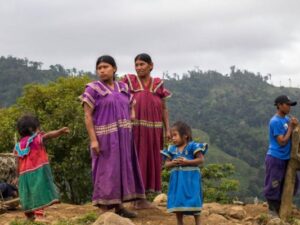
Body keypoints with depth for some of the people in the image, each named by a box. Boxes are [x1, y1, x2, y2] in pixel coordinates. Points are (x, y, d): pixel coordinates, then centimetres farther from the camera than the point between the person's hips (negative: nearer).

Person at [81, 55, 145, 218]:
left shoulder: (123, 88, 10)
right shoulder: (93, 89, -5)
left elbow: (131, 108, 19)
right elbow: (87, 116, -9)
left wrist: (130, 127, 3)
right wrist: (93, 139, -17)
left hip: (123, 137, 6)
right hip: (105, 137, -6)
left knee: (122, 169, 7)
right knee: (106, 171, -5)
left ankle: (119, 207, 15)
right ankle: (104, 210, 0)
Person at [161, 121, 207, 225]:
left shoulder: (192, 146, -6)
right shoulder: (172, 149, 7)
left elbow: (201, 159, -12)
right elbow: (166, 164, 7)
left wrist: (186, 162, -19)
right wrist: (173, 163, -16)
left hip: (190, 179, -4)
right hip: (177, 179, 4)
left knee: (194, 202, -1)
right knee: (177, 202, 7)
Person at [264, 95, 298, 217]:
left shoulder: (287, 118, 7)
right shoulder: (275, 121, -18)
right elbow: (282, 142, -19)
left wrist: (294, 125, -6)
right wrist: (291, 127, -13)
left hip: (285, 158, 9)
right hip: (275, 158, -9)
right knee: (273, 186, 1)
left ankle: (280, 209, 28)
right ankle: (272, 211, 12)